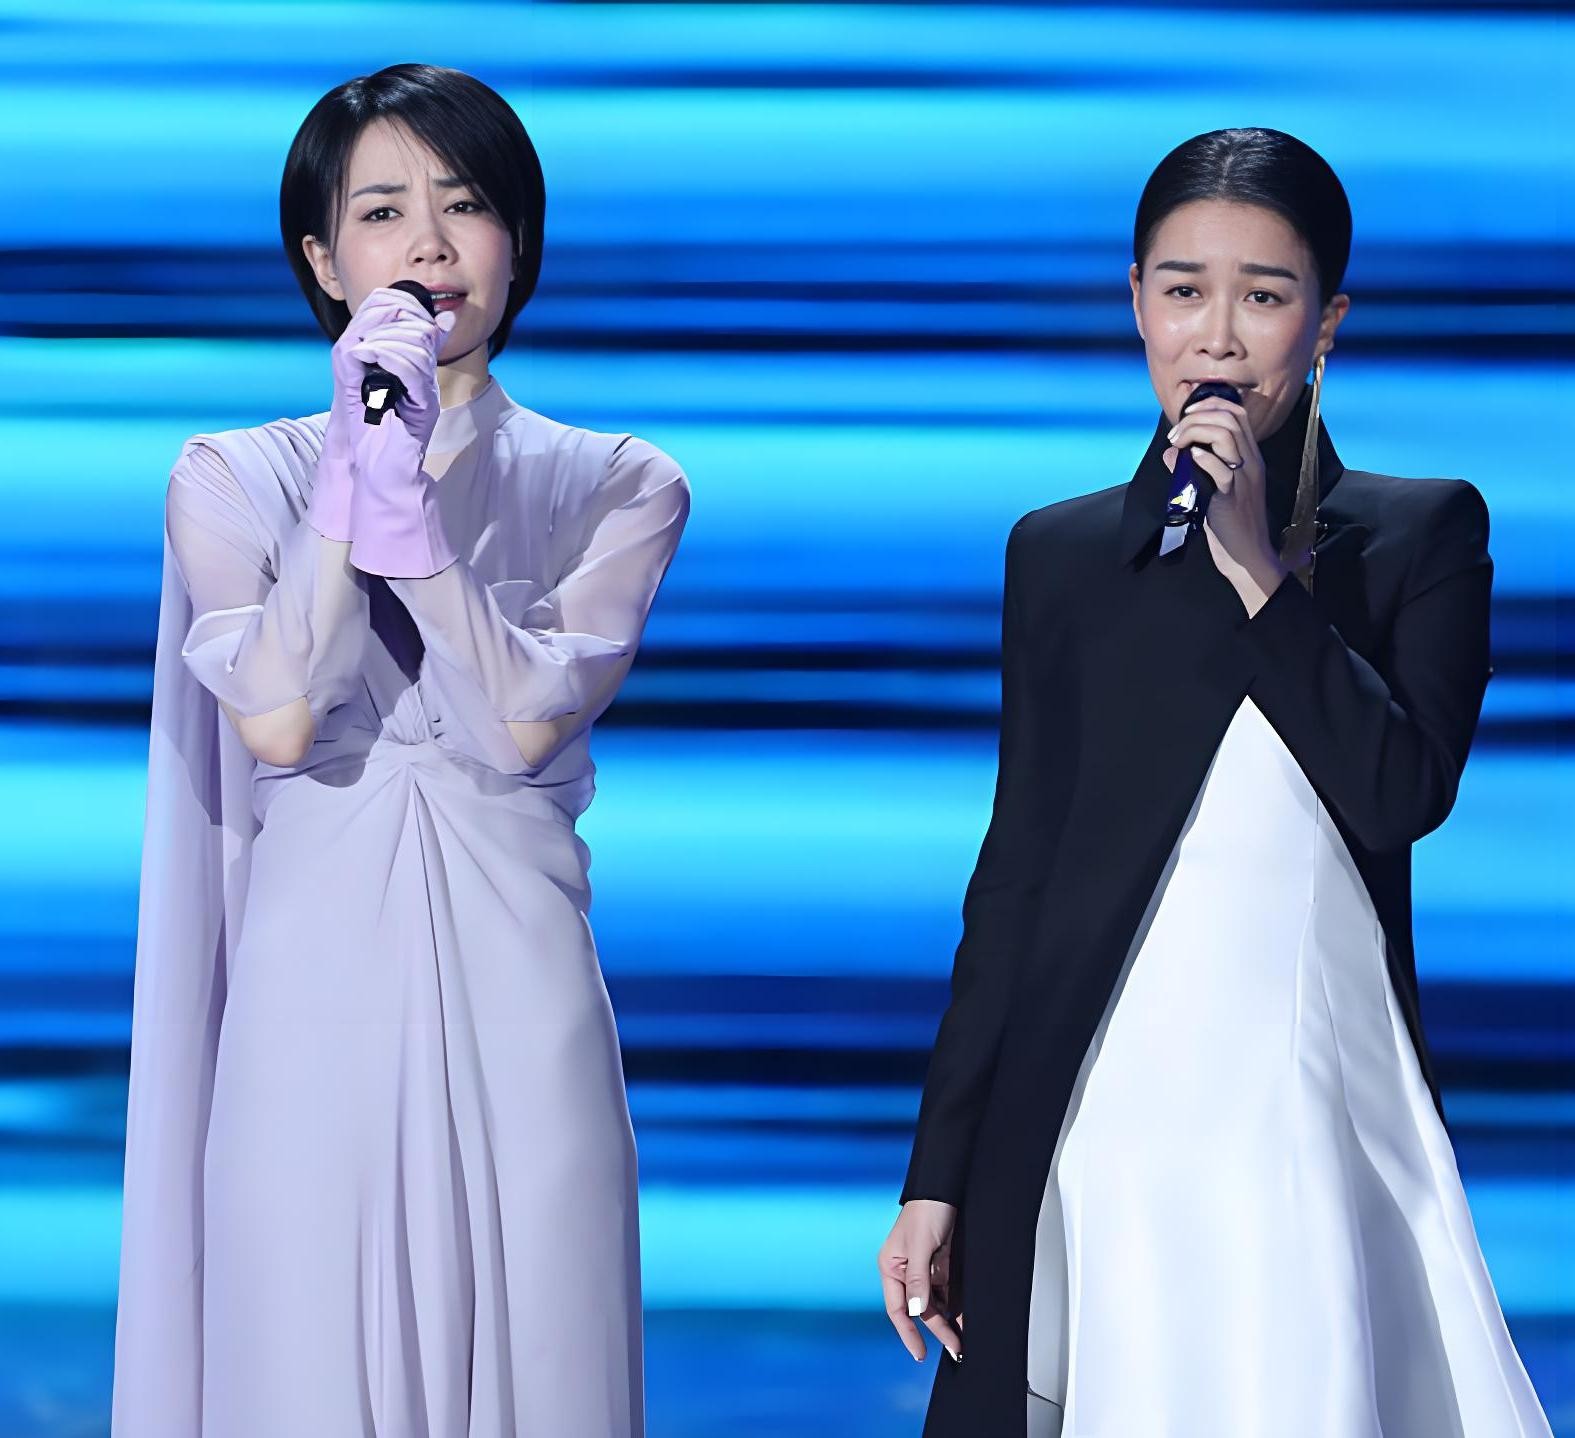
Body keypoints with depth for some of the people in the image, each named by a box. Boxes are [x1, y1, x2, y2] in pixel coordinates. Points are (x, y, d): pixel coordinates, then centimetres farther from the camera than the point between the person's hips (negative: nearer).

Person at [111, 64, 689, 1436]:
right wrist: (356, 470, -11)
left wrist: (404, 496, -15)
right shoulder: (233, 480, 7)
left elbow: (525, 721, -8)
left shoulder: (615, 487, 6)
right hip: (313, 1002, 0)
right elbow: (275, 719, -9)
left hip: (513, 1003, 0)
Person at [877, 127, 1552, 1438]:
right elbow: (1015, 871, 10)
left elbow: (1404, 793, -9)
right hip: (1095, 1123, 2)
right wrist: (937, 1178, 7)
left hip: (1309, 1113, -1)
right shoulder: (1061, 553, 10)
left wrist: (1258, 571, -13)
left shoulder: (1425, 534, 5)